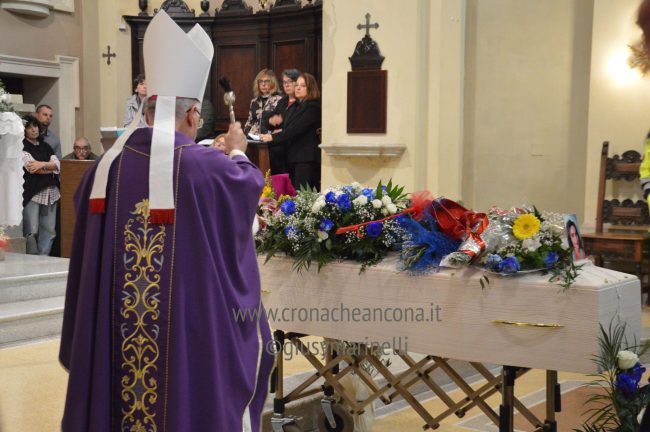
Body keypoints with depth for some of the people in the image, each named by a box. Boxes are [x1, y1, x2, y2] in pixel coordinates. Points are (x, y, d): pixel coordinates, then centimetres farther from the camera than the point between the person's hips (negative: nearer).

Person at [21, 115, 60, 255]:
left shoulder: (46, 147, 18)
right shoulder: (22, 147, 2)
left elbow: (57, 164, 5)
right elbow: (31, 167, -11)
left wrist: (42, 164, -13)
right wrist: (50, 168, 1)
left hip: (50, 192, 5)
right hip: (32, 192, -5)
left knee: (49, 230, 2)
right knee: (32, 232, -8)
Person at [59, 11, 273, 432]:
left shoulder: (106, 166, -3)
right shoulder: (207, 166, -15)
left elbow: (88, 222, 15)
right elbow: (248, 180, 7)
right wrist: (238, 151, 27)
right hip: (191, 325, -4)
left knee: (117, 390, 17)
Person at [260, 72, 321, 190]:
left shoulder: (312, 107, -9)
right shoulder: (299, 106, 21)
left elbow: (297, 129, -17)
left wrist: (273, 137, -17)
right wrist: (282, 132, 7)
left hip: (306, 158, -9)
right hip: (295, 157, 9)